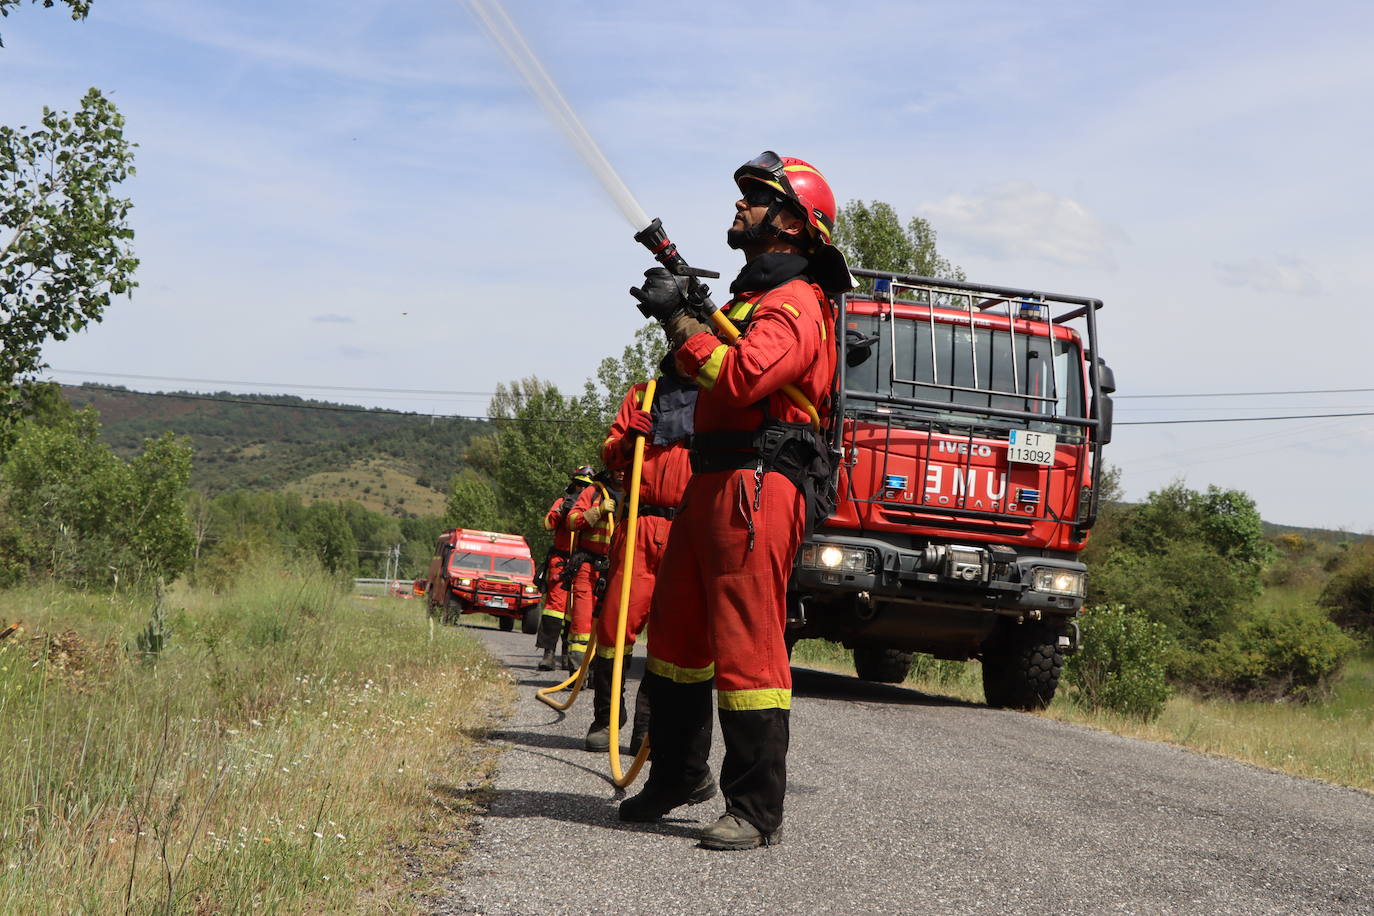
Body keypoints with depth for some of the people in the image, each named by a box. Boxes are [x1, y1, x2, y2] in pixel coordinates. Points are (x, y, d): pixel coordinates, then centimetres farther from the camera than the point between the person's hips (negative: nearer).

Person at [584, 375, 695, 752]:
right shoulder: (642, 394, 17)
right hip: (640, 526, 1)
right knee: (616, 620, -4)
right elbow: (609, 456, 17)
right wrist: (626, 442, -4)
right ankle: (605, 718, 10)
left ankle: (649, 728, 3)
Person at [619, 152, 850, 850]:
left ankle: (756, 811, -6)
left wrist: (678, 321, -16)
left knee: (746, 646, -11)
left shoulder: (796, 305, -11)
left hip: (757, 486, -11)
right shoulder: (751, 296, 23)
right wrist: (682, 316, 15)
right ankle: (679, 776, 33)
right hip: (711, 483, 11)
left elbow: (740, 379, -26)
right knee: (677, 630, 18)